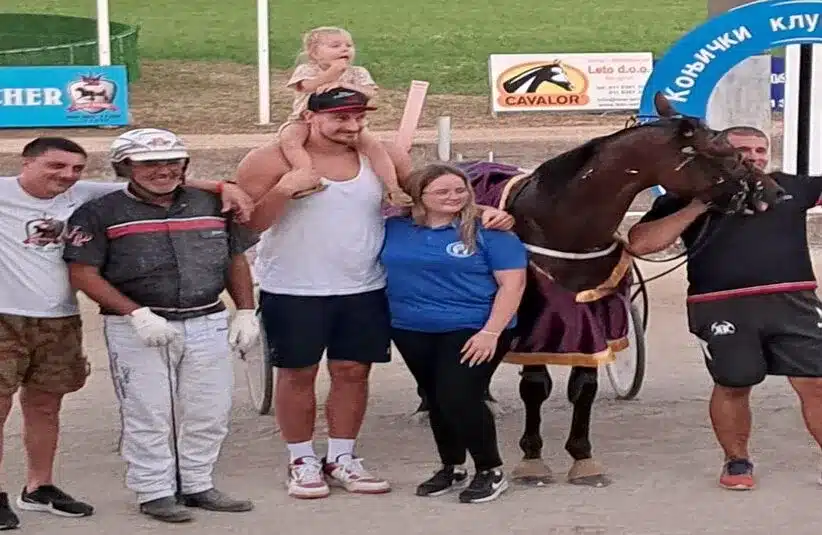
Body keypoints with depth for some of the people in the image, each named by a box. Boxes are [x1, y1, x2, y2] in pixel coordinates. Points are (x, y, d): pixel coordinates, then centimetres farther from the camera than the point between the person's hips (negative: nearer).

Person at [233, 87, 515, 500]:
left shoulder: (383, 158, 0)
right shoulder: (271, 162, -10)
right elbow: (247, 224, -12)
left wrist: (483, 211, -6)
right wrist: (283, 189, -27)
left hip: (364, 290, 3)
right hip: (294, 292, -3)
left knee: (353, 372, 9)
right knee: (298, 373, 6)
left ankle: (341, 458, 24)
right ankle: (302, 461, 20)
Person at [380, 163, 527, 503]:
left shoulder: (487, 231, -9)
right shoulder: (394, 229, 0)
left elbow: (512, 282, -12)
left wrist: (491, 332, -17)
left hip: (473, 330, -5)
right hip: (412, 331, 5)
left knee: (460, 399, -12)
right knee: (436, 400, 15)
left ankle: (491, 472, 7)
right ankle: (451, 467, 34)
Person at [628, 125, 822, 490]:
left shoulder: (789, 186, 13)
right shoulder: (686, 195, 6)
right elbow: (639, 243, -4)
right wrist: (696, 207, -9)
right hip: (723, 307, -2)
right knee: (732, 386, 7)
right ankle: (737, 461, 27)